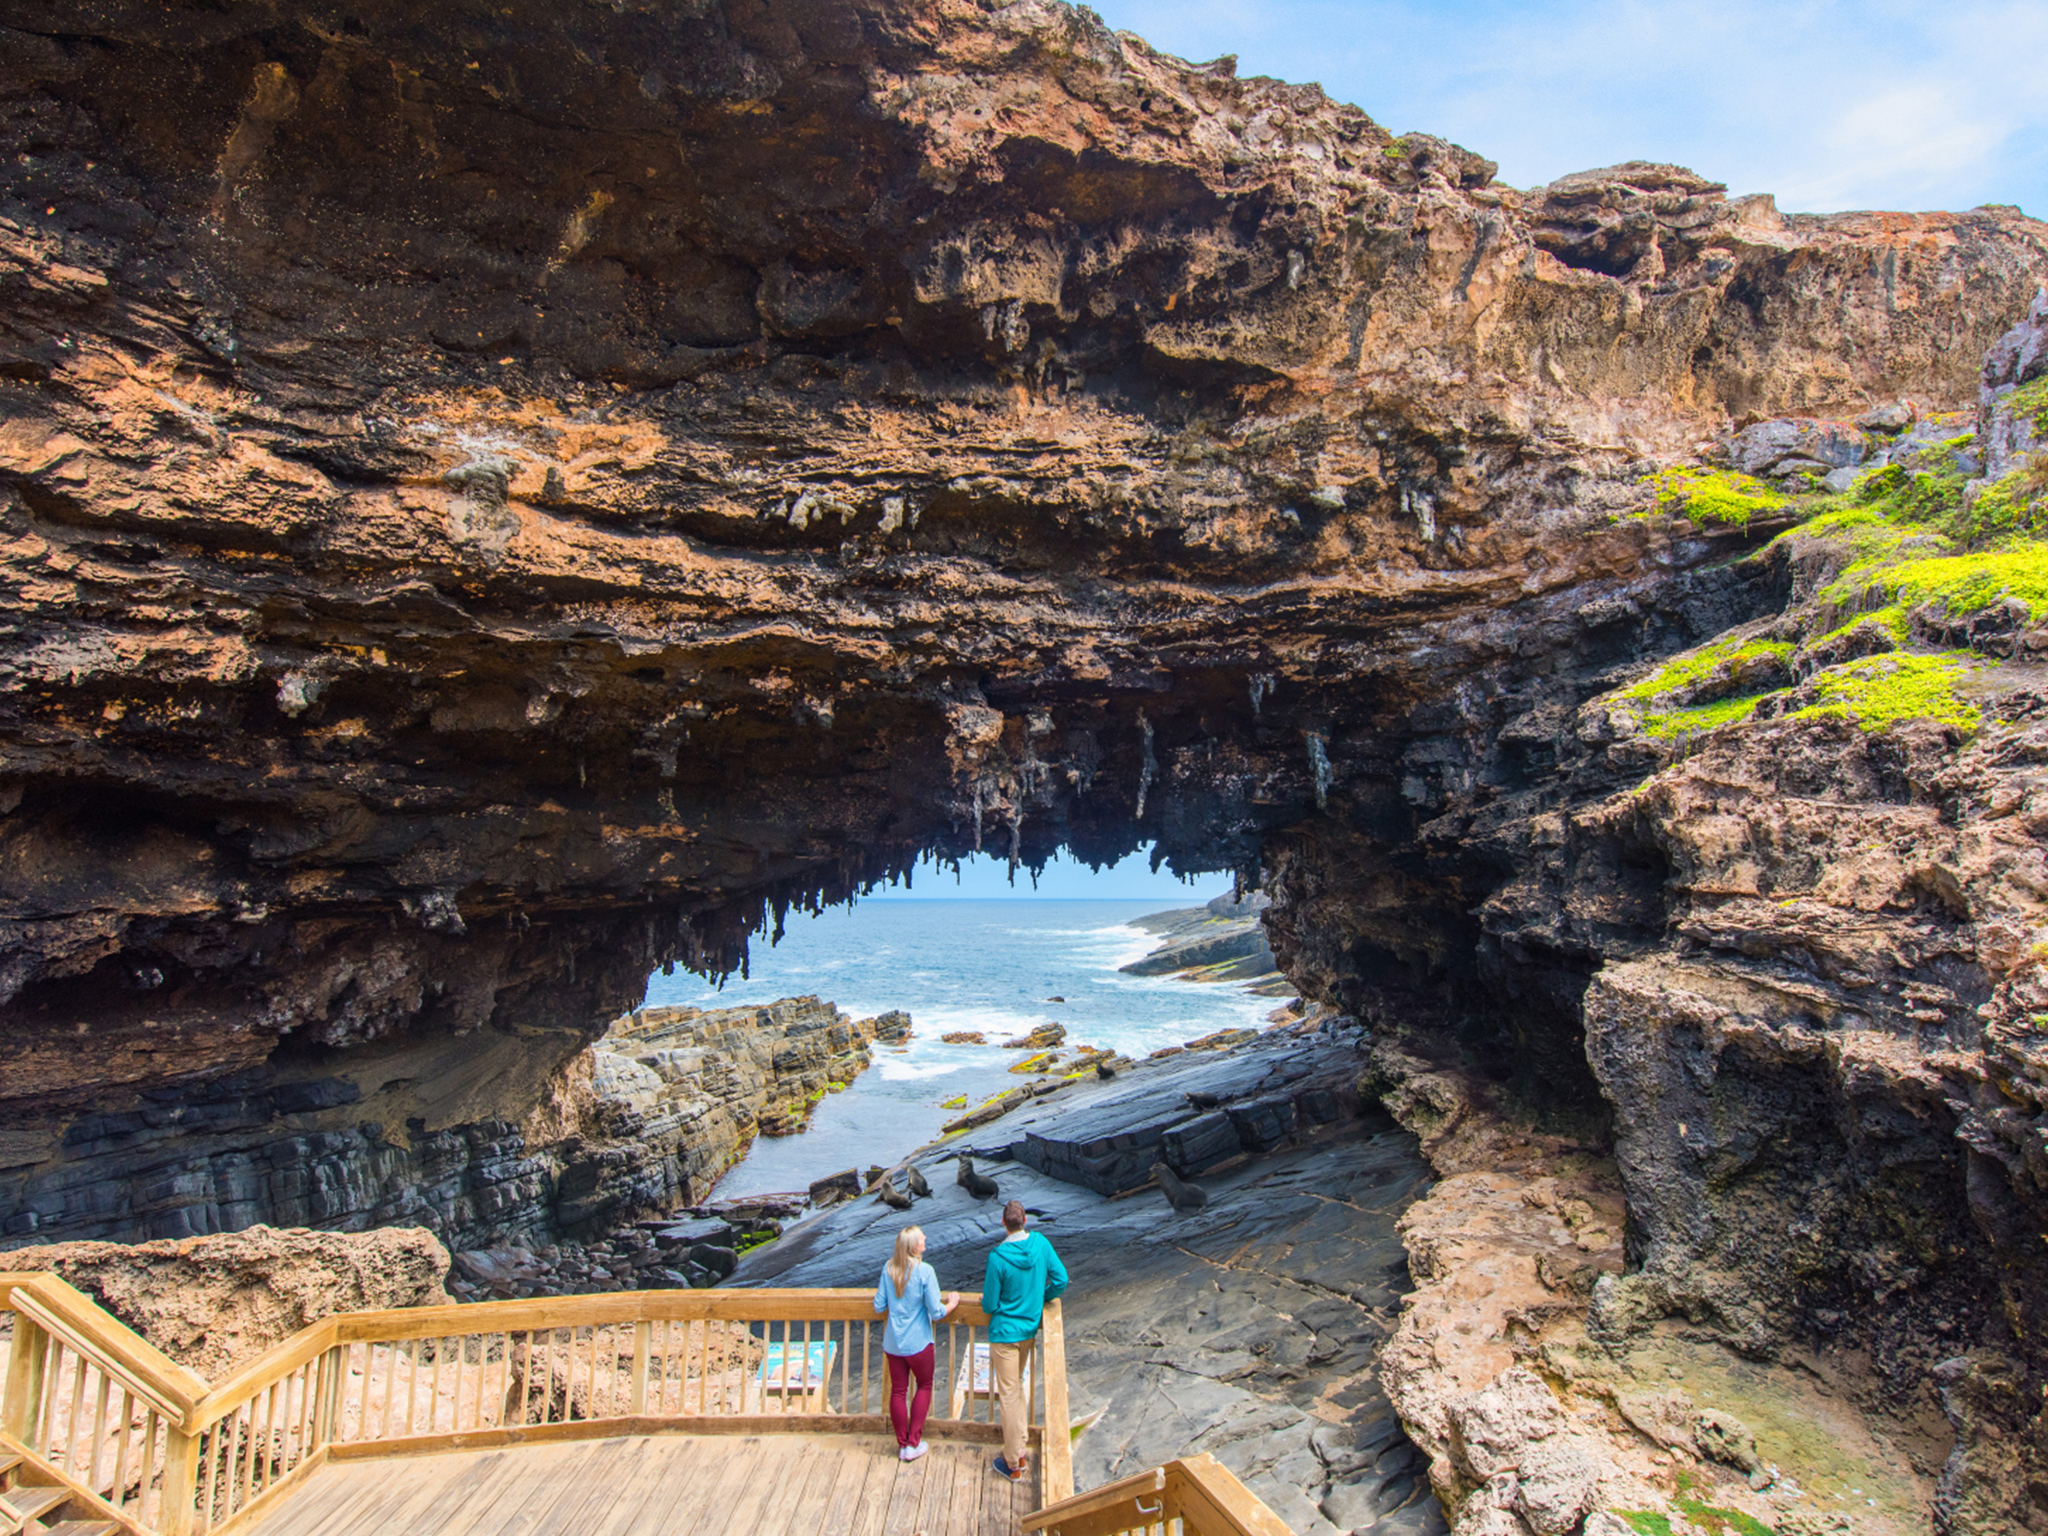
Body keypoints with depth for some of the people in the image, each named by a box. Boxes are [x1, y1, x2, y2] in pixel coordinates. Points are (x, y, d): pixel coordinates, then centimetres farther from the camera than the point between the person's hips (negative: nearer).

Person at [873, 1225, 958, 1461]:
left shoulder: (889, 1268, -6)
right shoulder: (925, 1271, -20)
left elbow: (879, 1306, 1)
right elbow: (936, 1313, -18)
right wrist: (952, 1302, 1)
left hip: (892, 1342, 4)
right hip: (918, 1343, -4)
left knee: (897, 1391, 16)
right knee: (924, 1387, 18)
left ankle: (902, 1444, 26)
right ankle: (913, 1444, 17)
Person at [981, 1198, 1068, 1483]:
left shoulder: (998, 1257, -23)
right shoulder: (1040, 1244, -9)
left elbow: (989, 1305, -16)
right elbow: (1060, 1280, -4)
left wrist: (986, 1301, 7)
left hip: (1005, 1333, -5)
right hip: (1030, 1328, 6)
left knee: (1009, 1396, 5)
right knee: (1016, 1387, 23)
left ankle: (1013, 1465, 16)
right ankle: (1019, 1450, 30)